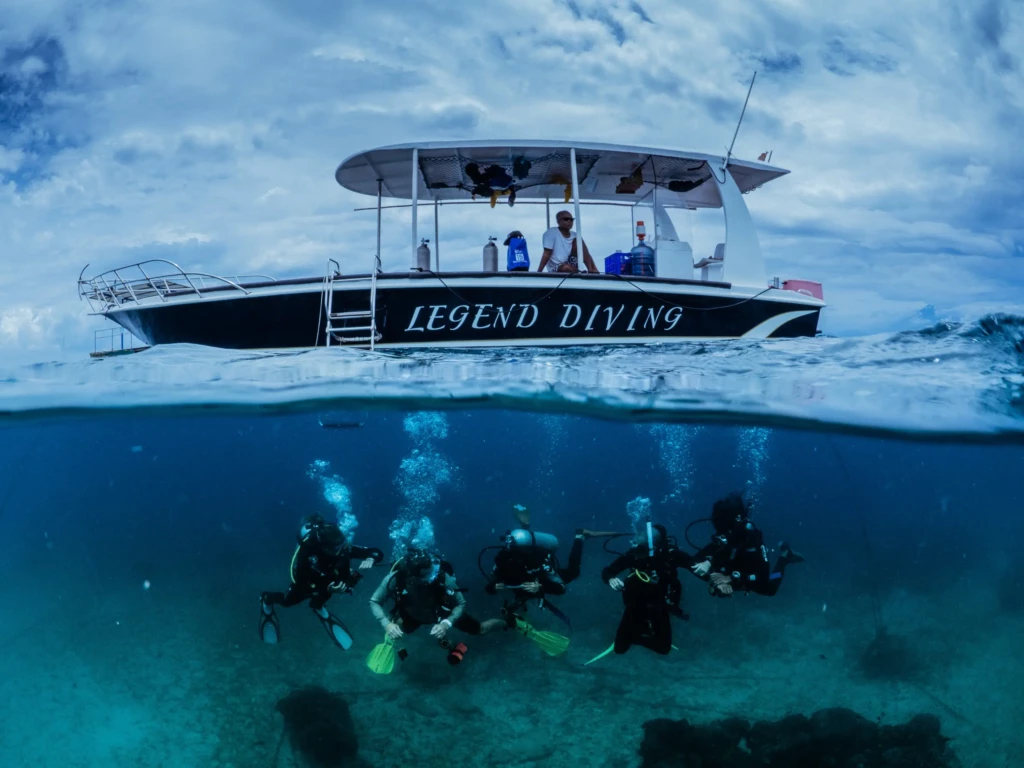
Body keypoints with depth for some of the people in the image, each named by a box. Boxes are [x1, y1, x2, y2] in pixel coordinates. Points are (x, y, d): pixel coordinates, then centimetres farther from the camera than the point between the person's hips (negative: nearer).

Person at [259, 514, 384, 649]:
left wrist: (370, 560, -53)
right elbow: (301, 585, -42)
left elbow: (378, 553, -30)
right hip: (307, 580, -2)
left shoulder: (345, 548, -37)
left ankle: (318, 607, 39)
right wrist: (326, 589, -55)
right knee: (288, 601, 16)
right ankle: (267, 599, 50)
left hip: (328, 579, 2)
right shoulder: (306, 552, -46)